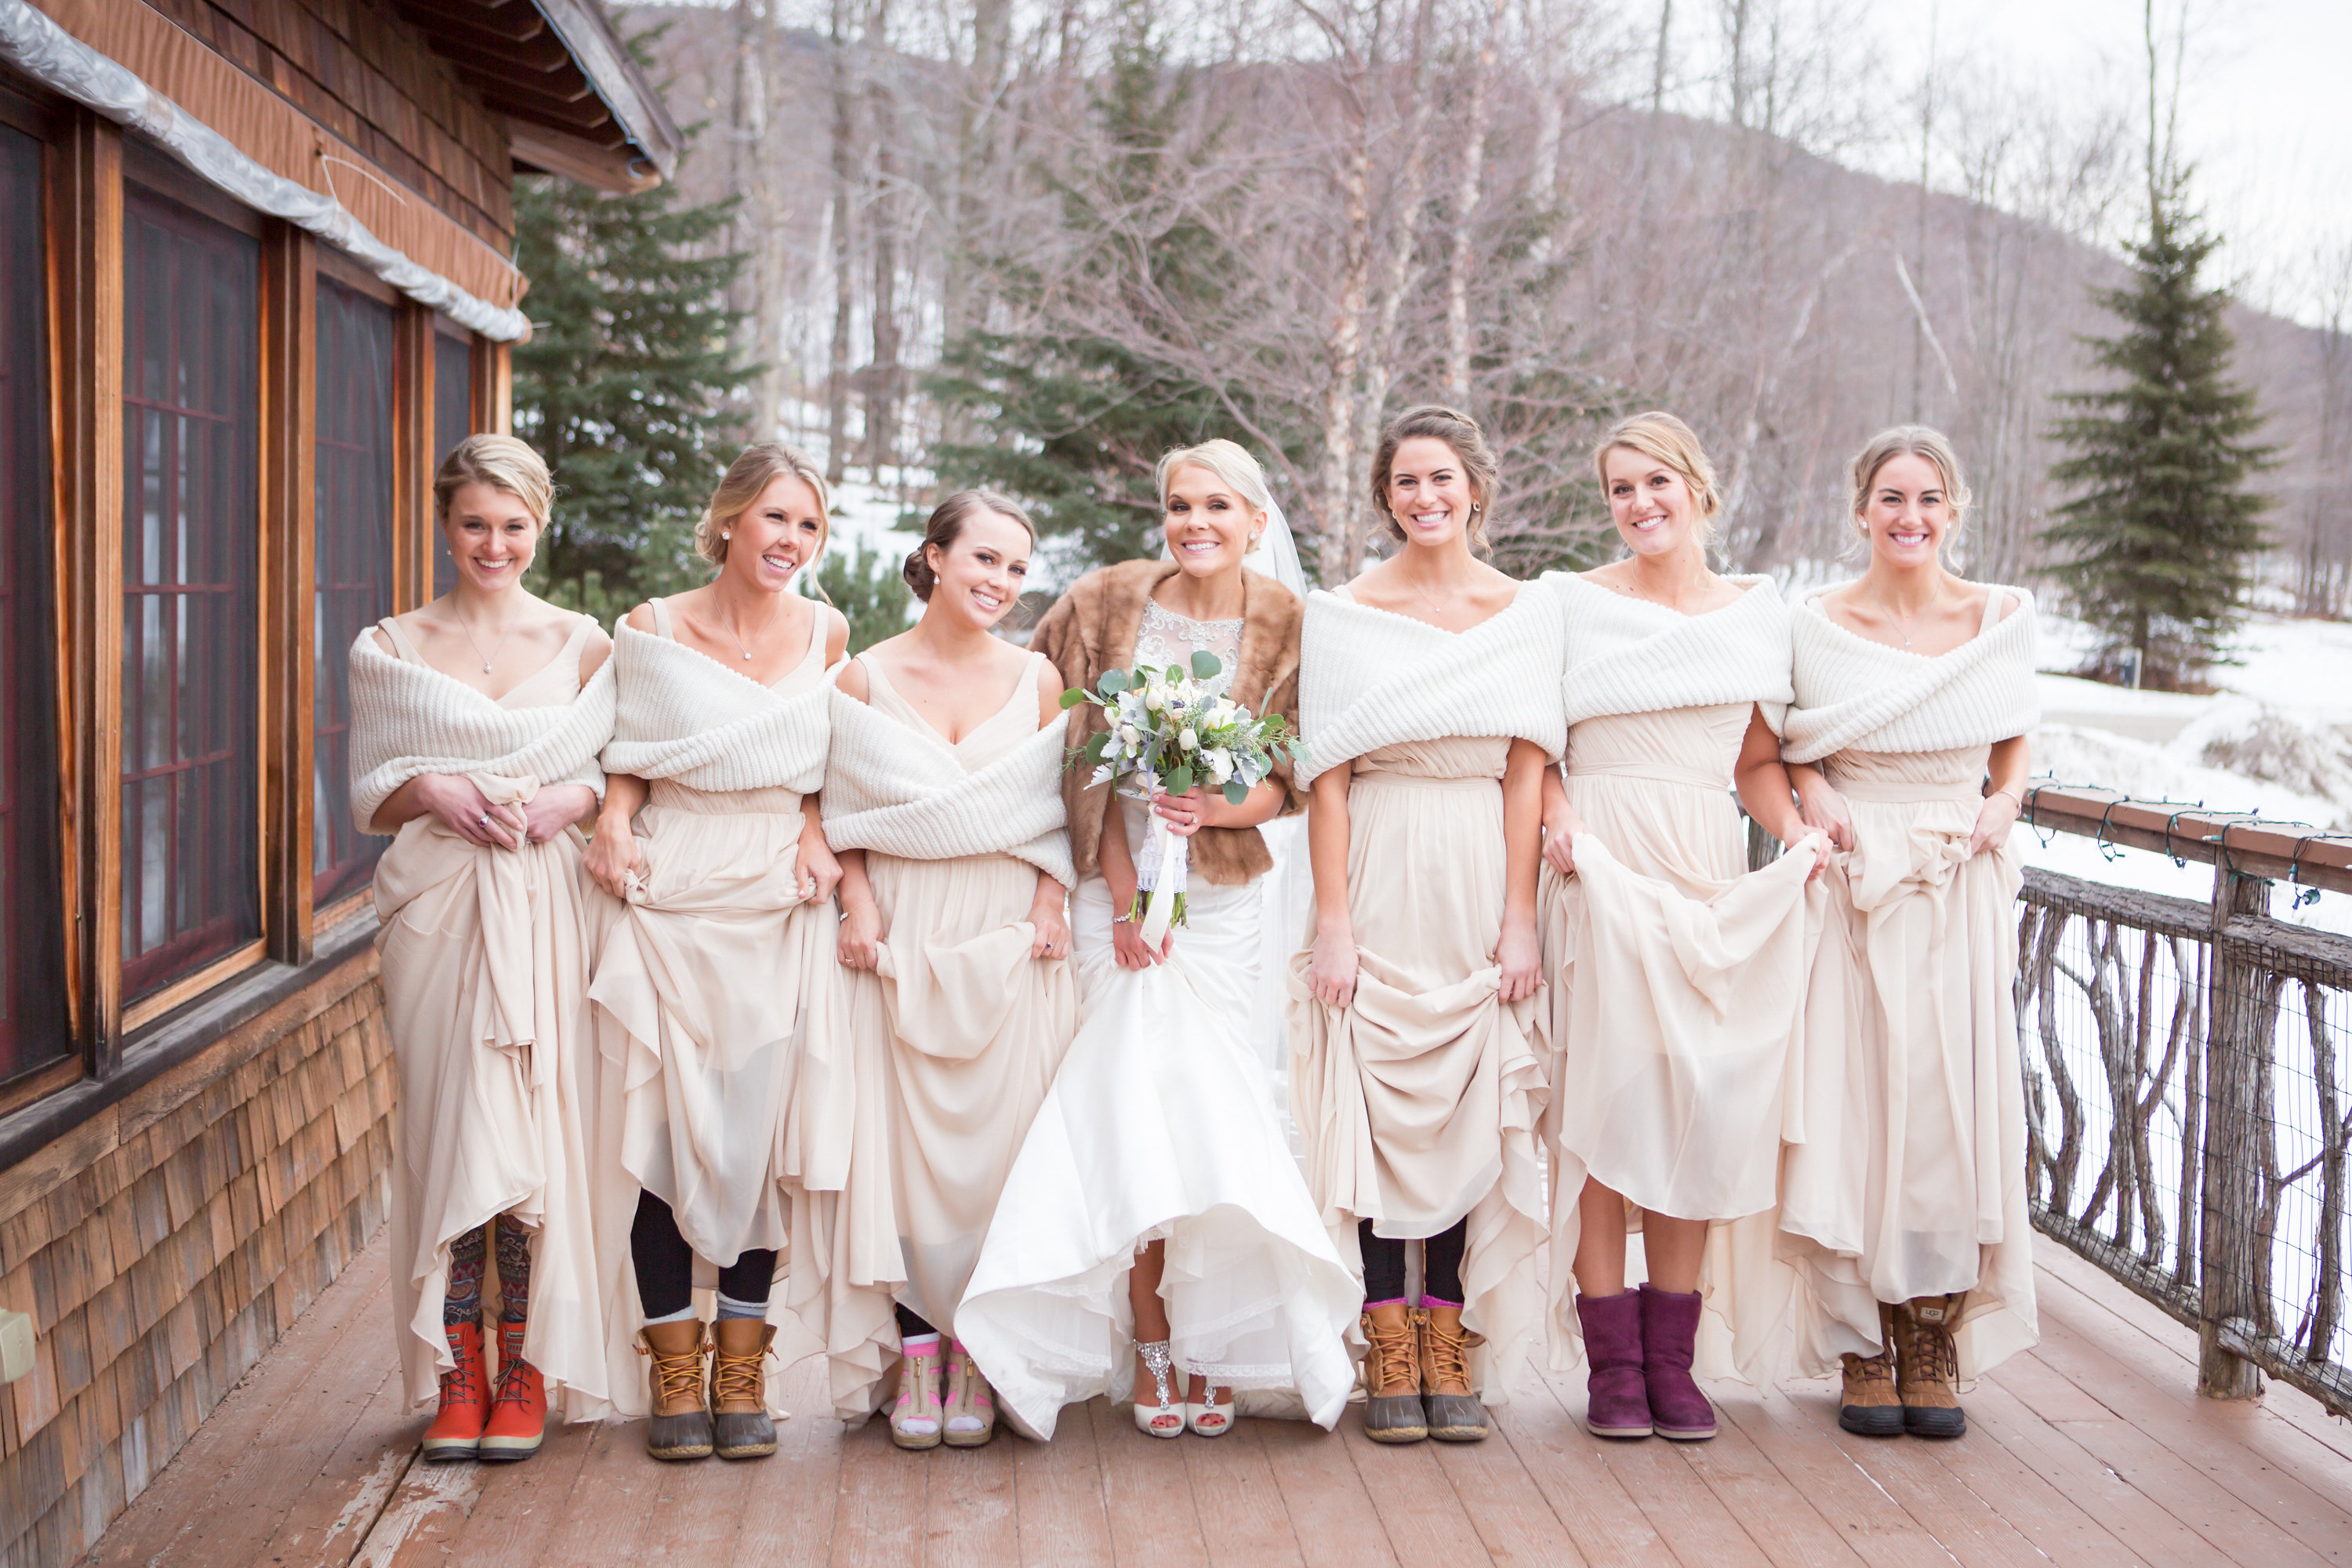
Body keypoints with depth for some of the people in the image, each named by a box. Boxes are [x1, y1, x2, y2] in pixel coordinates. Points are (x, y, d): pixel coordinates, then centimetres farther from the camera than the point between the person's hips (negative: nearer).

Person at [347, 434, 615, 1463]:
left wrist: (568, 803, -9)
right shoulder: (392, 649, 9)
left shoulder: (583, 646, 9)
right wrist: (430, 791, -9)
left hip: (546, 906, 0)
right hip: (439, 906, 0)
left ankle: (526, 1374, 6)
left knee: (538, 1130, -5)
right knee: (448, 1129, -4)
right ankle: (457, 1375, 5)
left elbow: (620, 779, 11)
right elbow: (371, 800, 10)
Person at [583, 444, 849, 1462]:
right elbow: (629, 758, 11)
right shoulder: (653, 630, 2)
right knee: (660, 1123, -3)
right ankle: (672, 1368, 9)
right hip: (667, 901, -1)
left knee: (758, 1129, 0)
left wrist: (816, 827, -2)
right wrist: (613, 820, -8)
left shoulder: (826, 633, 6)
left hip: (778, 908, 1)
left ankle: (741, 1367, 12)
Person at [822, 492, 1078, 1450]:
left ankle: (975, 1360, 8)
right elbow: (843, 813, 6)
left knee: (996, 1139, -1)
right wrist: (858, 904, -7)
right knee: (906, 1137, -2)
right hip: (903, 933, -1)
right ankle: (917, 1359, 5)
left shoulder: (1037, 681, 8)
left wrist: (1051, 904, -4)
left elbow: (1061, 813, 10)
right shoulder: (866, 679, 4)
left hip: (1008, 937, 1)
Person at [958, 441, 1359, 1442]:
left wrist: (1215, 807, -21)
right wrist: (1123, 893, -7)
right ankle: (1150, 1352, 0)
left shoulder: (1285, 627, 0)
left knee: (1207, 1100, -5)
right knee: (1131, 1104, -6)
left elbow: (1287, 782, 0)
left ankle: (1210, 1342, 7)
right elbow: (1084, 758, -1)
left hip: (1220, 894, 0)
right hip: (1112, 883, 0)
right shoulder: (1108, 604, -1)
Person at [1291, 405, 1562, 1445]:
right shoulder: (1343, 614, 2)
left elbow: (1526, 773, 2)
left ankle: (1451, 1347, 9)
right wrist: (1332, 920, -9)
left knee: (1470, 1113, 1)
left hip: (1481, 880, 1)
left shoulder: (1528, 613, 7)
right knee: (1379, 1107, -2)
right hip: (1380, 878, -1)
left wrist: (1519, 919, -4)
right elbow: (1327, 776, -2)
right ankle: (1389, 1352, 5)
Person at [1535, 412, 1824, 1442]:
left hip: (1713, 875, 3)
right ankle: (1612, 1363, 2)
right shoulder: (1573, 604, 4)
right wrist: (1558, 817, -13)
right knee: (1607, 1096, -6)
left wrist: (1797, 831, -2)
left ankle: (1672, 1359, 9)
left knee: (1703, 1106, 1)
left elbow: (1757, 762, 16)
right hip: (1604, 871, -3)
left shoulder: (1758, 612, 13)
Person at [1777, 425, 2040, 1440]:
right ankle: (1862, 1351, 7)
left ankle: (1933, 1344, 10)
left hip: (1963, 889, 1)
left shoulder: (2003, 617, 4)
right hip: (1856, 887, -1)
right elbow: (1787, 746, 11)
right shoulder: (1817, 624, 0)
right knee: (1855, 1103, -3)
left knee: (1953, 1104, -1)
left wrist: (2002, 805, -3)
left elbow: (2013, 743, 16)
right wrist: (1813, 797, -8)